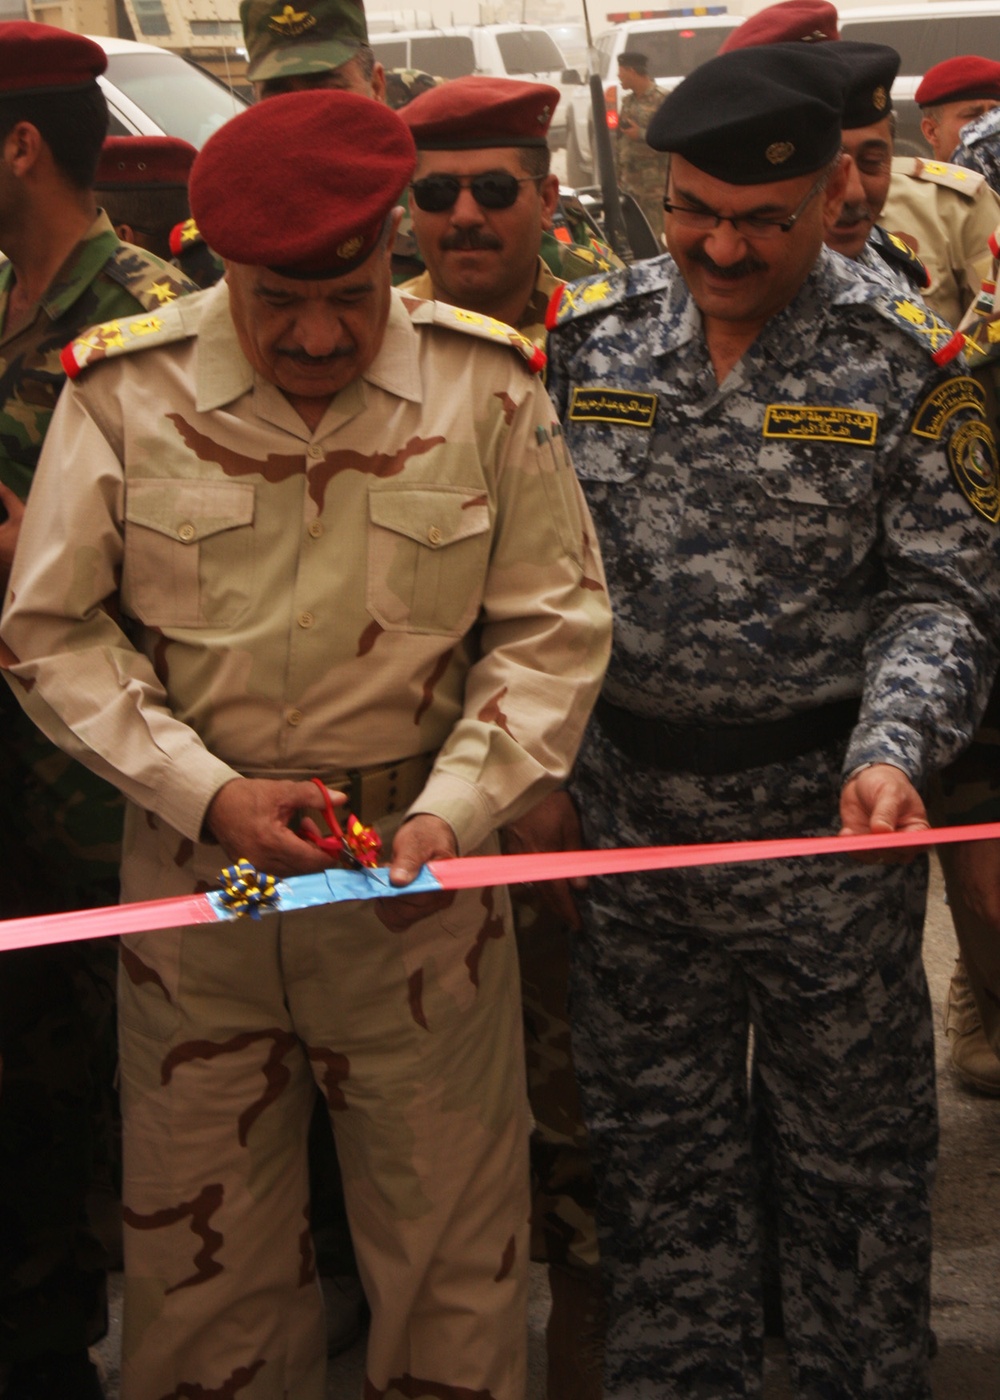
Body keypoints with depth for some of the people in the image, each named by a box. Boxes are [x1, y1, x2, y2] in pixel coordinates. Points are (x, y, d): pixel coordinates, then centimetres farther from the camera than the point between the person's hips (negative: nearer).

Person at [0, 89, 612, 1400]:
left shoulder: (487, 384, -6)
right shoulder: (125, 389, -7)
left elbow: (554, 628, 0)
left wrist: (453, 809, -12)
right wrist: (205, 792, -12)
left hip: (415, 856, 0)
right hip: (194, 849, 1)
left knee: (450, 1223, 10)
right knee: (199, 1231, 14)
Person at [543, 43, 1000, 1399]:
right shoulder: (587, 334, 2)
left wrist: (891, 750, -22)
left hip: (824, 822, -2)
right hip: (627, 810, 3)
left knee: (855, 1156, 11)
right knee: (654, 1143, 15)